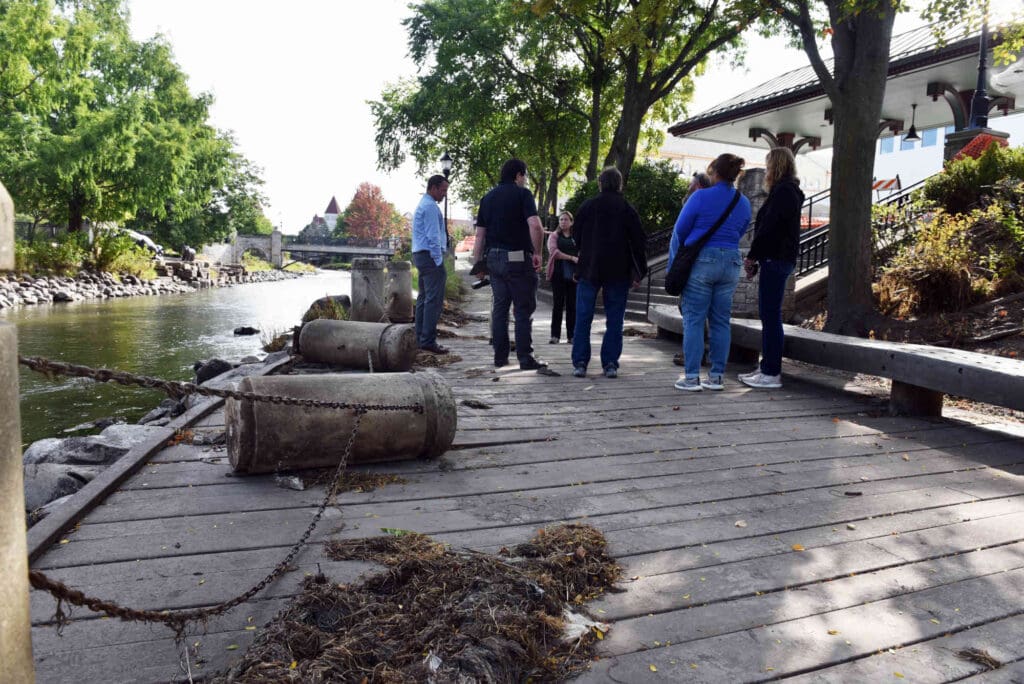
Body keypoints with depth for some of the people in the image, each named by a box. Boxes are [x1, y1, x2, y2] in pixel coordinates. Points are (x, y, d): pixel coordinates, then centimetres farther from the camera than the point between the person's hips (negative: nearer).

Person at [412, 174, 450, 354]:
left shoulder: (422, 205, 21)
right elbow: (433, 236, -18)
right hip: (430, 255, -11)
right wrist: (439, 261, -17)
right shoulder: (430, 206, -12)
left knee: (424, 297, 12)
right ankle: (428, 340, -13)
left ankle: (421, 338, 16)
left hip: (420, 255, 11)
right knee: (434, 299, -11)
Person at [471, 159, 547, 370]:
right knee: (524, 309, -1)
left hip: (494, 258, 6)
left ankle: (500, 356, 13)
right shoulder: (522, 194, -5)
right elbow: (536, 226, -19)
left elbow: (480, 235, 13)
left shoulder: (488, 197, 14)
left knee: (499, 308, 11)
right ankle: (526, 358, 0)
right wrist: (537, 253, -7)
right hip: (518, 258, -6)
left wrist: (477, 263, 17)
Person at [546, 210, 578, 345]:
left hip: (573, 275, 2)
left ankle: (571, 336, 6)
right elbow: (553, 251, -8)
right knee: (558, 304, 0)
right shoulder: (554, 235, 7)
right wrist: (572, 258, -14)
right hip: (558, 274, -2)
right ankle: (555, 335, 3)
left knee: (572, 305, 2)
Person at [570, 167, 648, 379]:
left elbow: (576, 236, 9)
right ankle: (610, 364, 3)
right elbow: (639, 242, 0)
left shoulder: (587, 206, 2)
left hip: (589, 269, 0)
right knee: (614, 320, 5)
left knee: (583, 318, 5)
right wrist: (639, 272, 6)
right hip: (618, 273, 0)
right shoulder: (628, 209, 1)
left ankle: (580, 363, 1)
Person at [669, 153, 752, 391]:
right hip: (731, 262, 5)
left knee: (693, 320, -1)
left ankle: (691, 377, -3)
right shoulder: (744, 203, 9)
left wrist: (674, 266, 11)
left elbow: (680, 231, -1)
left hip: (701, 262, -5)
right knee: (720, 321, 9)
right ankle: (716, 376, 12)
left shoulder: (701, 197, -7)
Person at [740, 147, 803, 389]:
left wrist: (752, 256, -11)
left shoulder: (783, 192, -11)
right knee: (769, 315, 13)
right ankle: (767, 367, 19)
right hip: (778, 258, 10)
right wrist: (756, 260, 15)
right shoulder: (788, 191, 21)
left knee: (770, 315, -9)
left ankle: (771, 374, -6)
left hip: (776, 259, -10)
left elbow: (768, 227, -18)